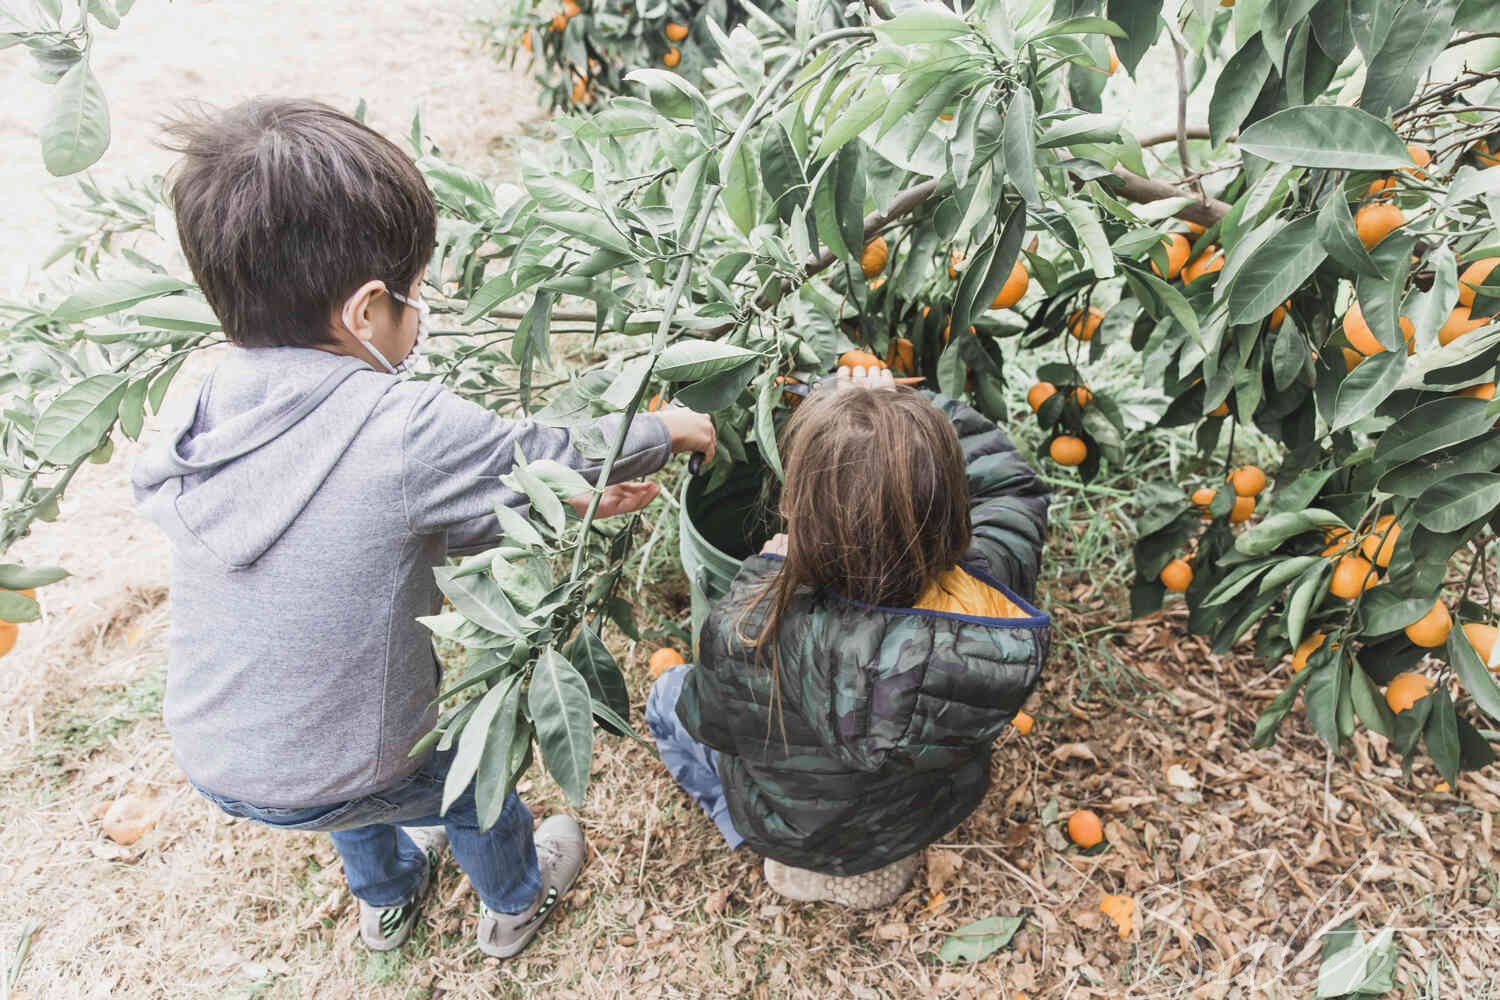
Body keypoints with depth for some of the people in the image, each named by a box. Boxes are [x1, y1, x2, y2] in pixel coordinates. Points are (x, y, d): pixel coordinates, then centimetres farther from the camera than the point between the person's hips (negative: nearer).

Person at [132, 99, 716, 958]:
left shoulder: (217, 411, -8)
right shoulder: (406, 431, -31)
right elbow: (548, 455, -13)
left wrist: (574, 501, 6)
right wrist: (668, 429, 6)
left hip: (211, 762, 6)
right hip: (326, 785, -5)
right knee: (469, 776, 25)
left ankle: (387, 898, 64)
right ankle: (516, 900, 55)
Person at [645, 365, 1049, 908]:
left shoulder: (747, 635, -44)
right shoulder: (991, 587, -34)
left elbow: (710, 720, -18)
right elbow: (1014, 488, -10)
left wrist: (764, 575, -12)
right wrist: (915, 407, -7)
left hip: (799, 835, -3)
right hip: (939, 810, 3)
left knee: (668, 696, 20)